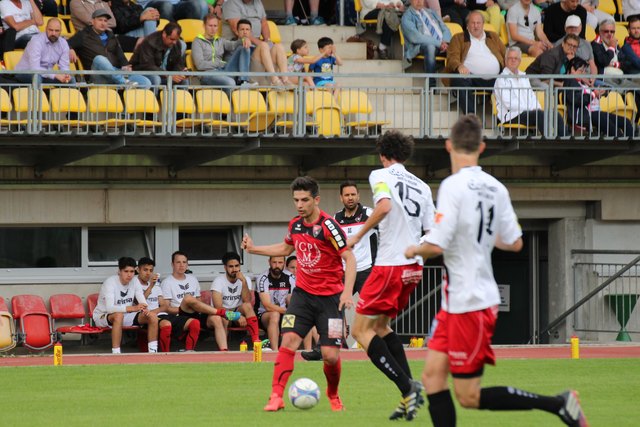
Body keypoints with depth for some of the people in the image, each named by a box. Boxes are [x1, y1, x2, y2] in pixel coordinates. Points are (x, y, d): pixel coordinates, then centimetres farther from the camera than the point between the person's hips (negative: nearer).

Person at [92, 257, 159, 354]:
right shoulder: (110, 283, -23)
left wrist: (145, 309, -34)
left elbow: (143, 302, -7)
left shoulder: (134, 282, -3)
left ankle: (153, 352, -9)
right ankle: (116, 353, -39)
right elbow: (109, 308, -35)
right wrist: (133, 308, -46)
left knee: (152, 316, -14)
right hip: (103, 316, -6)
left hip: (125, 315, 6)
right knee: (118, 315, -42)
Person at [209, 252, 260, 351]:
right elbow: (218, 307, -22)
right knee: (218, 319, -39)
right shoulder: (219, 281, -11)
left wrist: (244, 282, -24)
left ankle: (256, 341, -34)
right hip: (220, 314, -3)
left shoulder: (244, 280, 0)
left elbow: (247, 301, -15)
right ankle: (223, 351, -55)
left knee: (247, 306, -28)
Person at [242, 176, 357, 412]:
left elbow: (349, 258, -16)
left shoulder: (328, 226, -15)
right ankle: (276, 397, -12)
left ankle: (333, 395, 22)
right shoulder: (295, 225, 4)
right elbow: (286, 248, 27)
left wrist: (347, 291, -26)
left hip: (329, 297, -5)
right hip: (303, 293, 5)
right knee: (288, 341, -14)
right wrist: (254, 249, 21)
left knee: (330, 355, -7)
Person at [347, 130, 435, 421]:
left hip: (389, 265, -7)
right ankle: (410, 396, 10)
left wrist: (358, 236, -13)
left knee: (361, 331, -2)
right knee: (381, 325, 22)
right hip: (414, 266, 7)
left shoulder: (380, 175, -1)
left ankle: (407, 388, -18)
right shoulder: (422, 187, 16)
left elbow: (384, 205, -23)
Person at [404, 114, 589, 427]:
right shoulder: (495, 188, 4)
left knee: (469, 397, -1)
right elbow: (514, 243, 11)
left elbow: (436, 245, -23)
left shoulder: (453, 186, -18)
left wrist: (413, 251, -1)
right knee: (432, 375, 8)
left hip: (469, 304, -8)